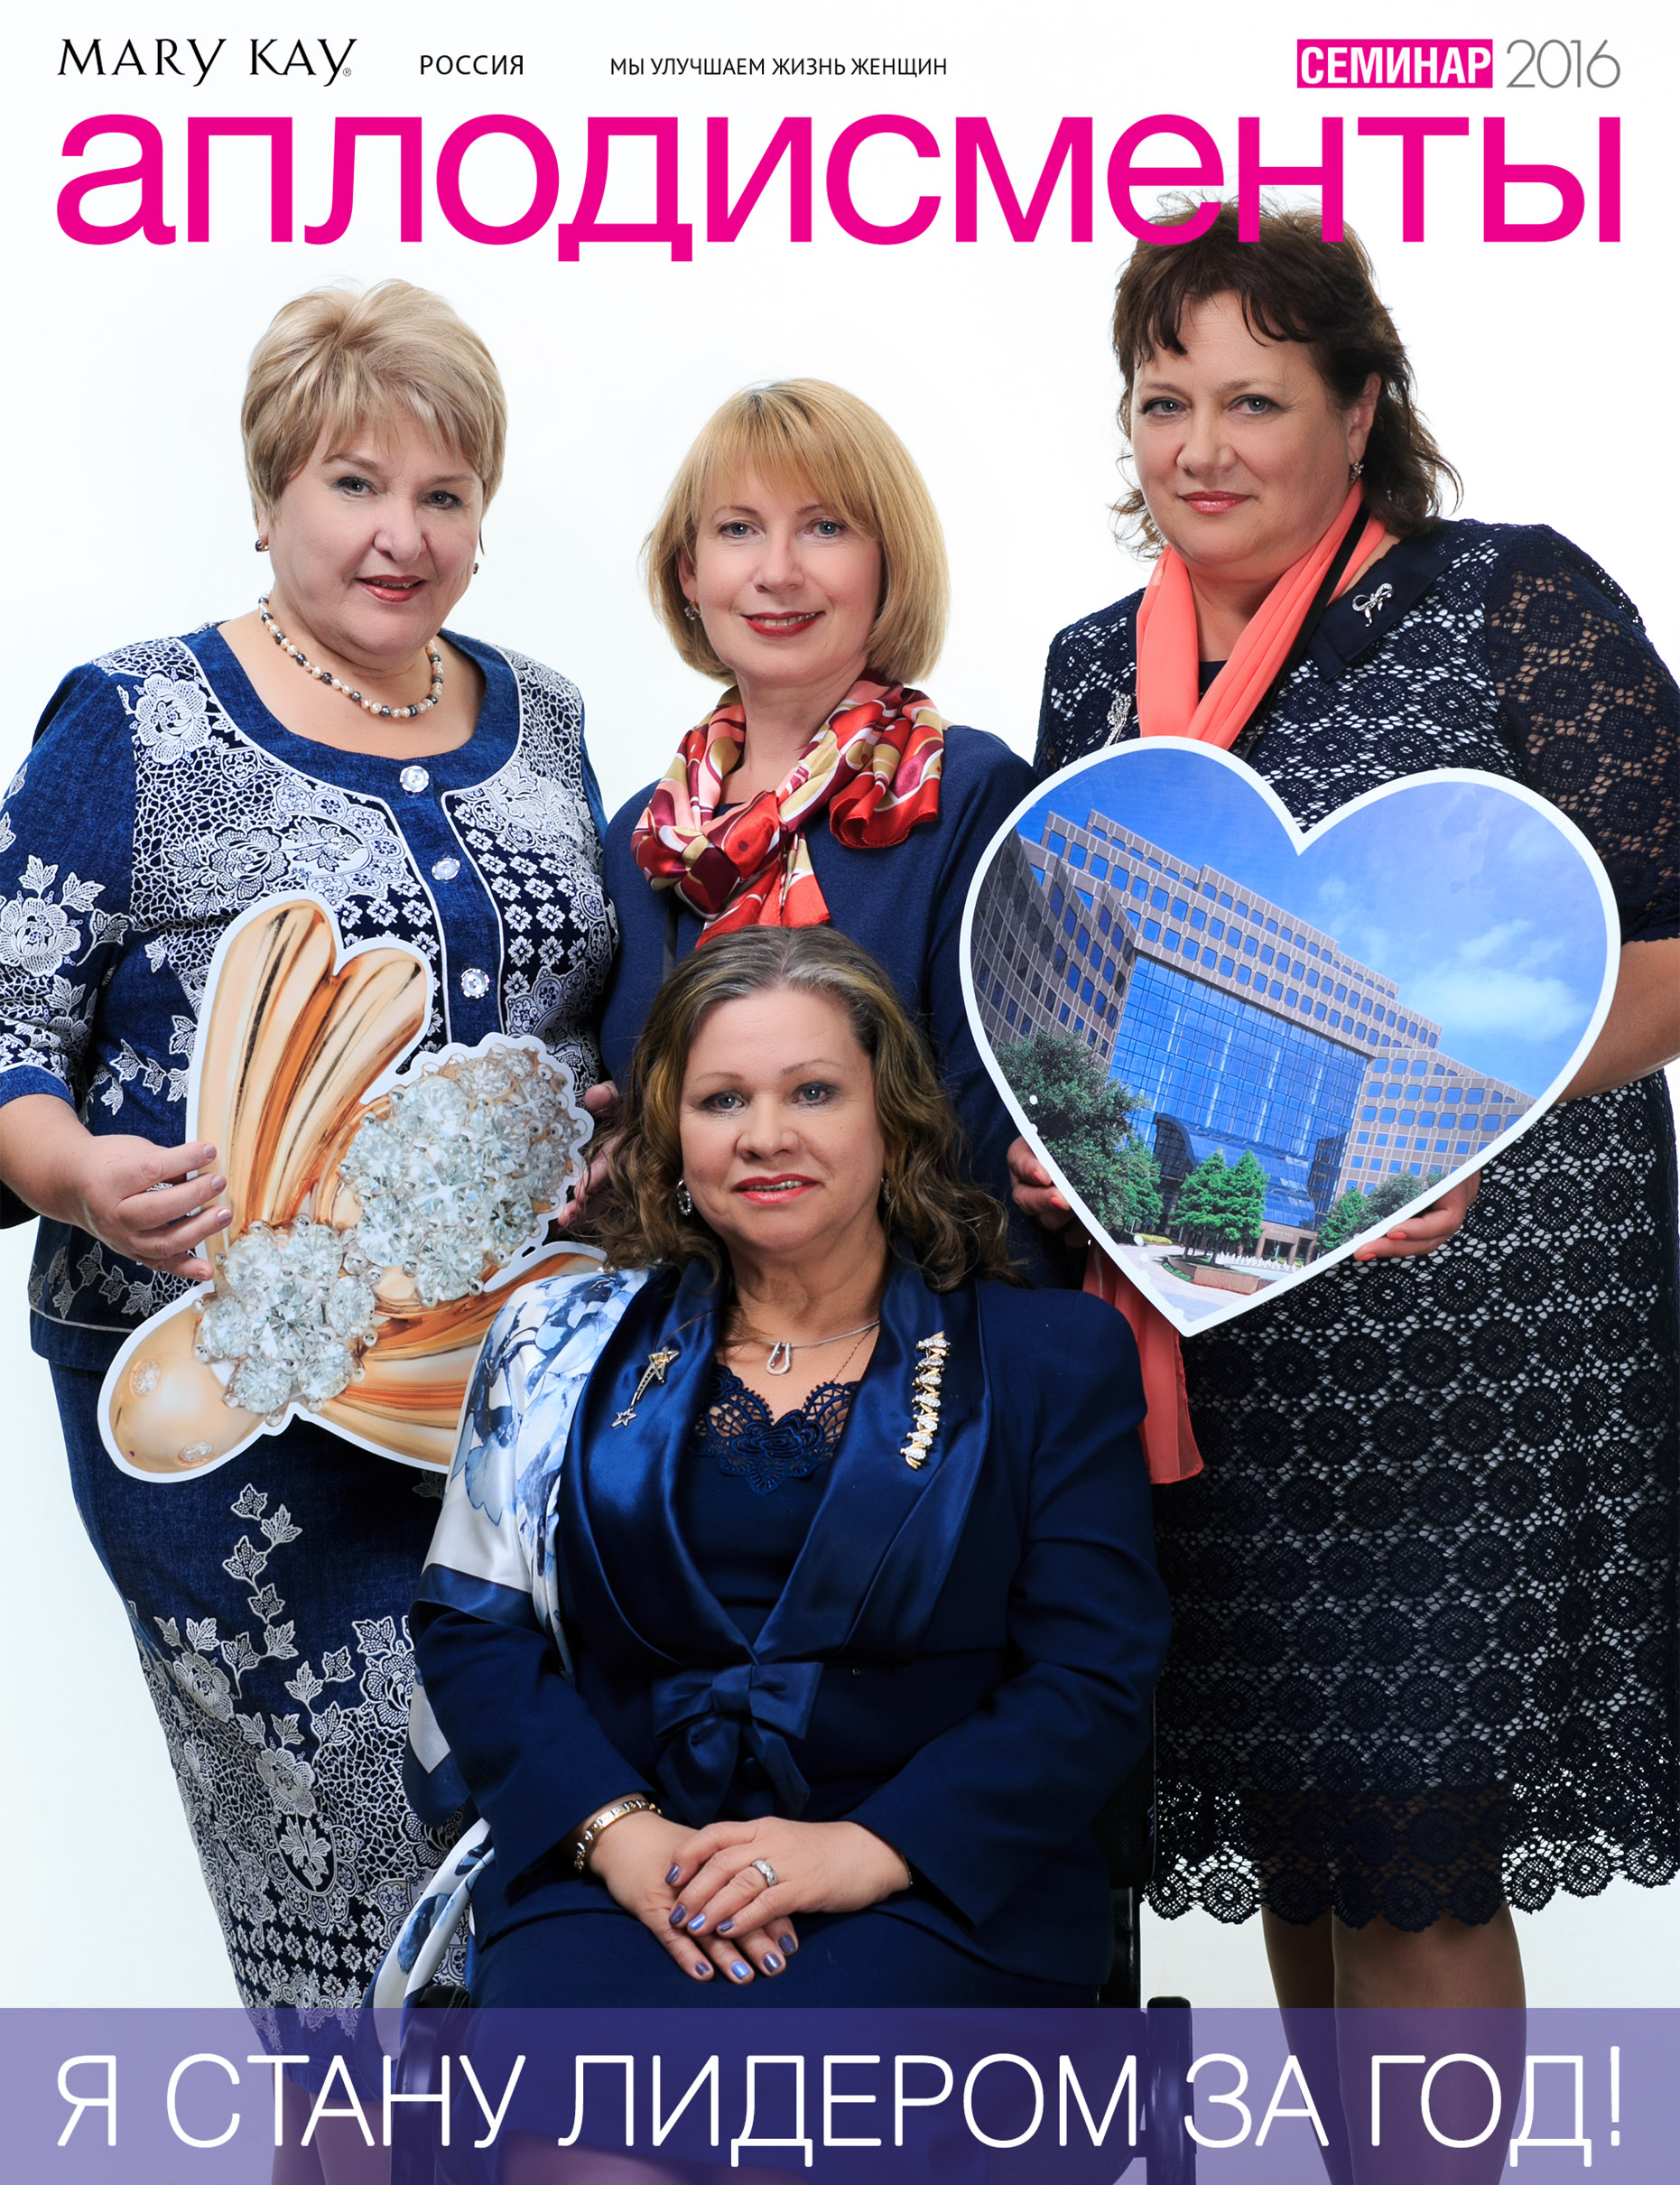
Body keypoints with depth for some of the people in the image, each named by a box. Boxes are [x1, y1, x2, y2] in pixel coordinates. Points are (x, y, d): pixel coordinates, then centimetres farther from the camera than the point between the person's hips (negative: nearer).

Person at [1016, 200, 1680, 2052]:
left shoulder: (1512, 602, -4)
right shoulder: (1095, 670, 12)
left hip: (1471, 1314, -5)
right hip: (1211, 1328, 5)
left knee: (1410, 1856, -1)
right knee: (1286, 1824, 14)